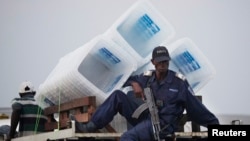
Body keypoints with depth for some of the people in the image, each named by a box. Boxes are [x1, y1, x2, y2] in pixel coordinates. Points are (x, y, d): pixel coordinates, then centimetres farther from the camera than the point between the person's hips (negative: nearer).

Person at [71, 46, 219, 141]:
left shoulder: (179, 81, -6)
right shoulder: (148, 77, 7)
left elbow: (195, 106, -4)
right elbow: (127, 79, 22)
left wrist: (215, 124, -6)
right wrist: (134, 84, -3)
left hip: (162, 124, -6)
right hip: (145, 117, 6)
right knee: (118, 95, -7)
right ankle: (91, 126, -11)